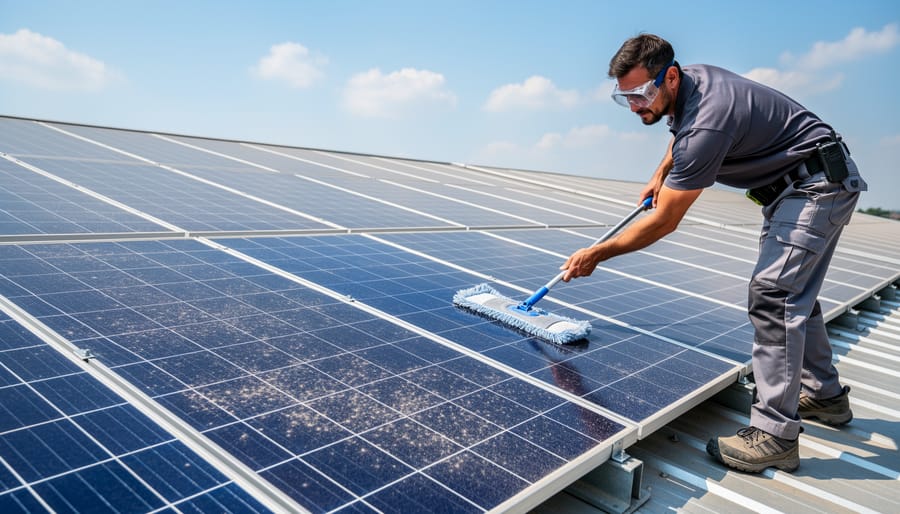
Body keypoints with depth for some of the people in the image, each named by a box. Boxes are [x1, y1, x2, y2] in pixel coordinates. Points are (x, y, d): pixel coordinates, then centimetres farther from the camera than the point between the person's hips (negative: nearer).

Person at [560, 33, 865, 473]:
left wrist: (597, 254, -18)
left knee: (772, 294, -20)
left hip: (819, 185, -11)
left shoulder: (706, 125, -33)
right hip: (793, 187, 11)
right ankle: (826, 396, 32)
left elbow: (663, 222, -26)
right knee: (793, 294, 17)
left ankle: (776, 434, -16)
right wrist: (662, 172, 16)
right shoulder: (692, 77, -4)